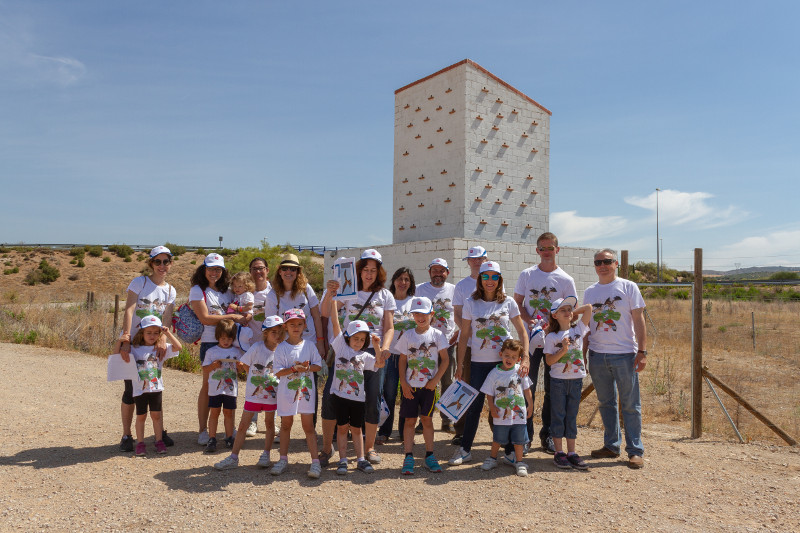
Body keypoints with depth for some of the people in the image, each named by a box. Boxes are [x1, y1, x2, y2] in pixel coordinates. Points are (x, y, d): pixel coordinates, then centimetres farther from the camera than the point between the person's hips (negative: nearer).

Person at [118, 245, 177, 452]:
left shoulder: (170, 291, 7)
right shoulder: (139, 282, -5)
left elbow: (167, 319, -5)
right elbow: (128, 311, -14)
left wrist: (162, 338, -23)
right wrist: (125, 340, -24)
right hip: (132, 343, -3)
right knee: (131, 389, 1)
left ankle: (160, 432, 19)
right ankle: (126, 435, 14)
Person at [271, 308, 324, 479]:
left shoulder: (309, 345, 2)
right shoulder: (281, 348, -4)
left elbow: (318, 365, 3)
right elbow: (278, 372, -8)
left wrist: (307, 367, -17)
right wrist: (294, 369, -22)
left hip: (306, 390, 0)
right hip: (287, 391, 0)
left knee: (308, 425, 1)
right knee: (286, 424, 12)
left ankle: (315, 461, 5)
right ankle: (283, 459, 27)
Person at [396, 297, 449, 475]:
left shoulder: (437, 335, -2)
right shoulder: (408, 335, 1)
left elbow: (445, 360, -2)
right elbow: (402, 360, 4)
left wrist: (435, 380, -10)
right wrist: (403, 382, -5)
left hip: (429, 386, 0)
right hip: (410, 386, 1)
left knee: (427, 419, 8)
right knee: (410, 420, 3)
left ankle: (429, 456, 19)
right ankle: (408, 457, 9)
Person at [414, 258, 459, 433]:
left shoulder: (454, 290, 8)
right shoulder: (420, 289, 4)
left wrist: (457, 333, -1)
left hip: (448, 343, 1)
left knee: (448, 382, 6)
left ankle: (447, 420, 16)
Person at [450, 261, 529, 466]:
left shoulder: (508, 302, 1)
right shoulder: (471, 303, 1)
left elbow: (522, 332, 4)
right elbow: (464, 335, 4)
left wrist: (525, 359, -6)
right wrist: (460, 364, 2)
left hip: (505, 362, 0)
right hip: (479, 363, 0)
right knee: (474, 406, 6)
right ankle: (465, 449, 19)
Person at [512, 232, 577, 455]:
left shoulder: (566, 280, 1)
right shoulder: (526, 275, 3)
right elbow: (517, 303, 6)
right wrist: (529, 320, -12)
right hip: (530, 340, 0)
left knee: (553, 390, 8)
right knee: (527, 390, 2)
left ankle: (548, 435, 21)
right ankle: (524, 436, 13)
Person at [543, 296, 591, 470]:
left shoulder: (579, 329, 4)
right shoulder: (552, 337, -4)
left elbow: (589, 307, 1)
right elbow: (549, 361, -8)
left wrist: (574, 313, 8)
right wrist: (563, 350, -20)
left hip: (576, 380, 3)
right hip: (558, 381, -3)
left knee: (572, 417, 9)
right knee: (558, 416, 4)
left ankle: (572, 453, 14)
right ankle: (559, 453, 12)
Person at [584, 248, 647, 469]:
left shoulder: (628, 287, 0)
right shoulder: (589, 292, 11)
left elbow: (639, 320, -2)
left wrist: (642, 351, -8)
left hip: (624, 354, -4)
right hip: (597, 355, 4)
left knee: (630, 404, 2)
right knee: (606, 403, 12)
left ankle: (635, 451, 11)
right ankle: (611, 445, 23)